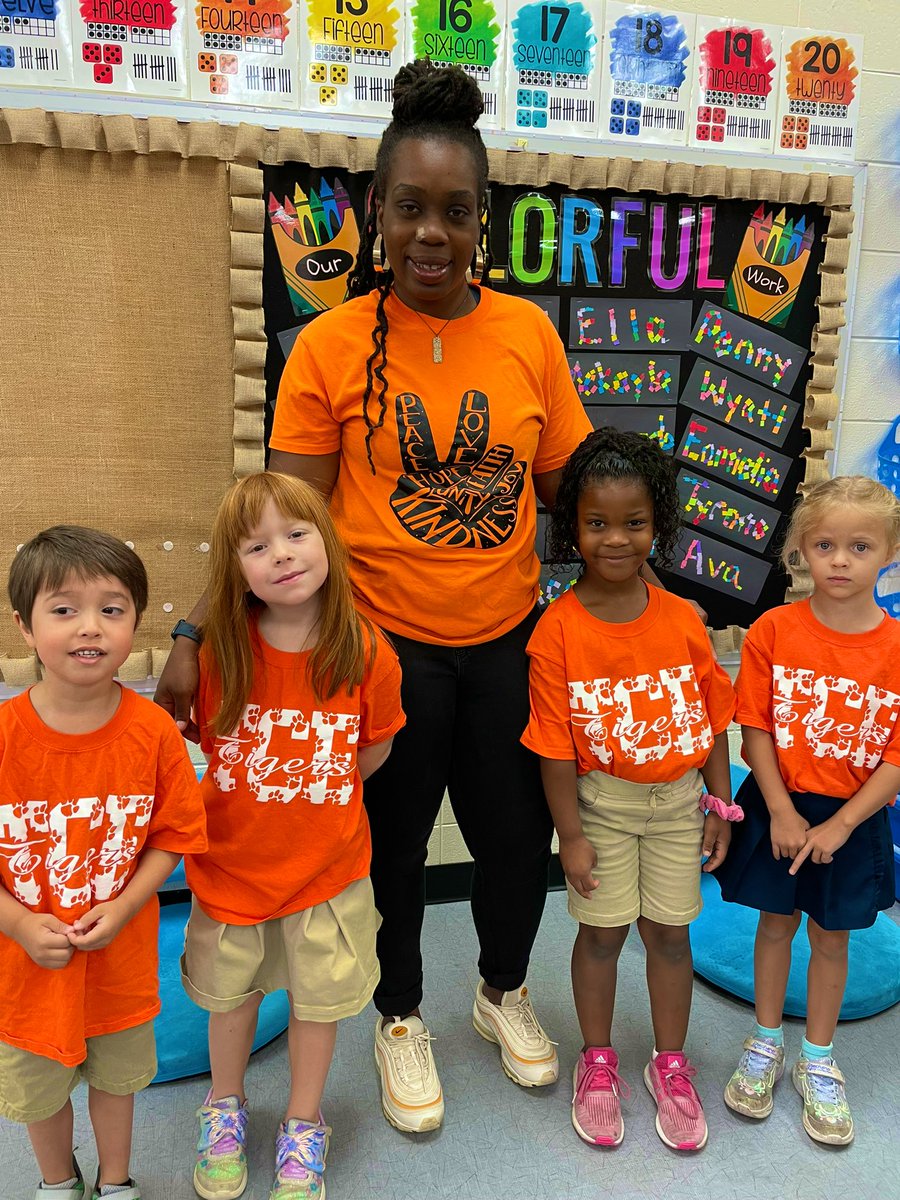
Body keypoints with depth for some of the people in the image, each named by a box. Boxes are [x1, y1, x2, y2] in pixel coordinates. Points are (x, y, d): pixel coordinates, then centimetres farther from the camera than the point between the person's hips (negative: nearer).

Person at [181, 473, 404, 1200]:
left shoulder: (366, 655, -18)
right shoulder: (219, 651, -17)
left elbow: (375, 748, -1)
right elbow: (204, 736, -1)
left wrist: (314, 797, -1)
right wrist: (259, 801, -6)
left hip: (326, 862, -1)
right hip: (231, 860, 1)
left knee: (319, 1000, 17)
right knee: (230, 995, 22)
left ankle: (303, 1127, 44)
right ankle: (226, 1107, 51)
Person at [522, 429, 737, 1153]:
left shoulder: (683, 620, -7)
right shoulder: (558, 630, -16)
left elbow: (713, 718, 1)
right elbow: (557, 745, -13)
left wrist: (720, 805, 2)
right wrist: (571, 835, -10)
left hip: (677, 797, 2)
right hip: (602, 800, -2)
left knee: (669, 929, 14)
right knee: (602, 929, 11)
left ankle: (671, 1065, 36)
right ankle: (598, 1061, 35)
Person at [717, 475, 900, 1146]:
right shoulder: (773, 631, -10)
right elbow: (756, 729, -8)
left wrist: (838, 825, -14)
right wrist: (781, 812, -12)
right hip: (778, 808, 0)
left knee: (831, 936, 15)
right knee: (777, 923, 15)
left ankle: (818, 1062, 36)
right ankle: (766, 1045, 37)